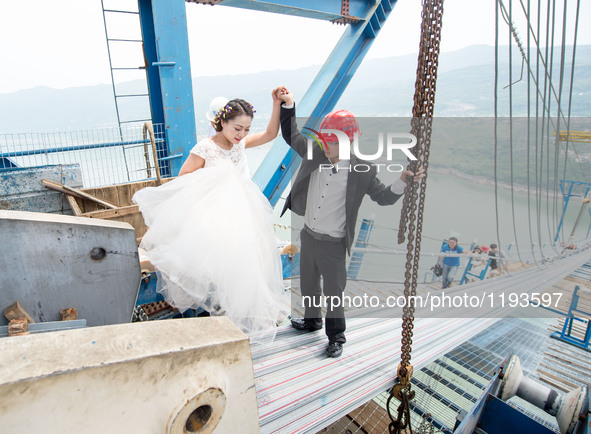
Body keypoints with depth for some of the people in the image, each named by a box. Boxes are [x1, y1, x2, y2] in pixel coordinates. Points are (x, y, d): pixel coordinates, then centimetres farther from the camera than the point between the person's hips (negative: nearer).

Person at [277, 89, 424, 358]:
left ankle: (336, 337, 32)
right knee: (308, 285, 24)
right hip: (308, 235, 5)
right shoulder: (315, 155, -4)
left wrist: (403, 181, -21)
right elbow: (292, 136, 6)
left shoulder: (361, 172, -13)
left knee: (333, 292, 9)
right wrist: (288, 105, -4)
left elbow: (383, 197, -4)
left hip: (333, 244, -5)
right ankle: (312, 320, 50)